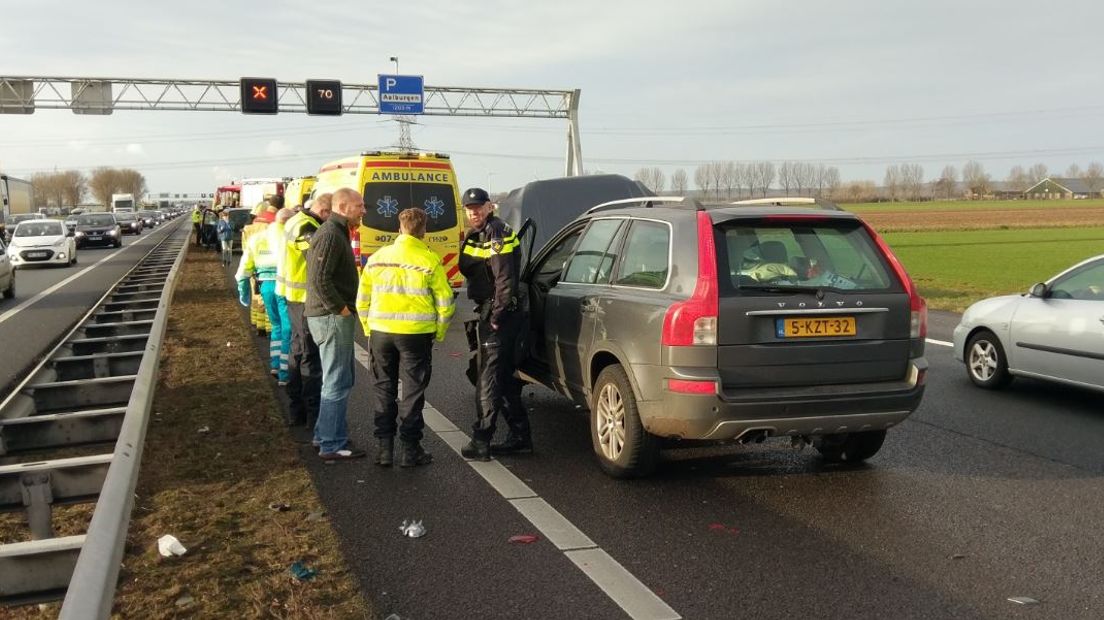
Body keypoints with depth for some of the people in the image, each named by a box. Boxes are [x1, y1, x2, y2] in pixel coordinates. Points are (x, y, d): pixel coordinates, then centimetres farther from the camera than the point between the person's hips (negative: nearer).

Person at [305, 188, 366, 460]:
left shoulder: (337, 233, 16)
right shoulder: (330, 235, -17)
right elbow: (319, 279, -25)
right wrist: (342, 309, -19)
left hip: (336, 316, 11)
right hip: (332, 318, -11)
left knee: (341, 379, 18)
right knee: (337, 382, -5)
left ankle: (325, 436, 29)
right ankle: (332, 446, 3)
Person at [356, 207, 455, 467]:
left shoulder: (377, 257, 4)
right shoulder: (429, 260, -7)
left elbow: (362, 300, 8)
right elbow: (445, 302, -6)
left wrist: (368, 329, 18)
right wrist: (438, 333, 7)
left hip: (380, 332, 3)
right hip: (416, 334, -3)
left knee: (383, 389, 14)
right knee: (413, 391, 7)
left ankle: (385, 448, 17)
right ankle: (410, 449, 10)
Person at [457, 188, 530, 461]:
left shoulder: (497, 234, -14)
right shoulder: (475, 235, 16)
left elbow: (505, 280, -20)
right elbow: (467, 270, 21)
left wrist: (496, 316, -19)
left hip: (499, 314, -10)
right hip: (487, 312, 10)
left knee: (489, 379, -7)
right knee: (504, 378, 15)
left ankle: (481, 442, -3)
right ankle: (520, 437, 24)